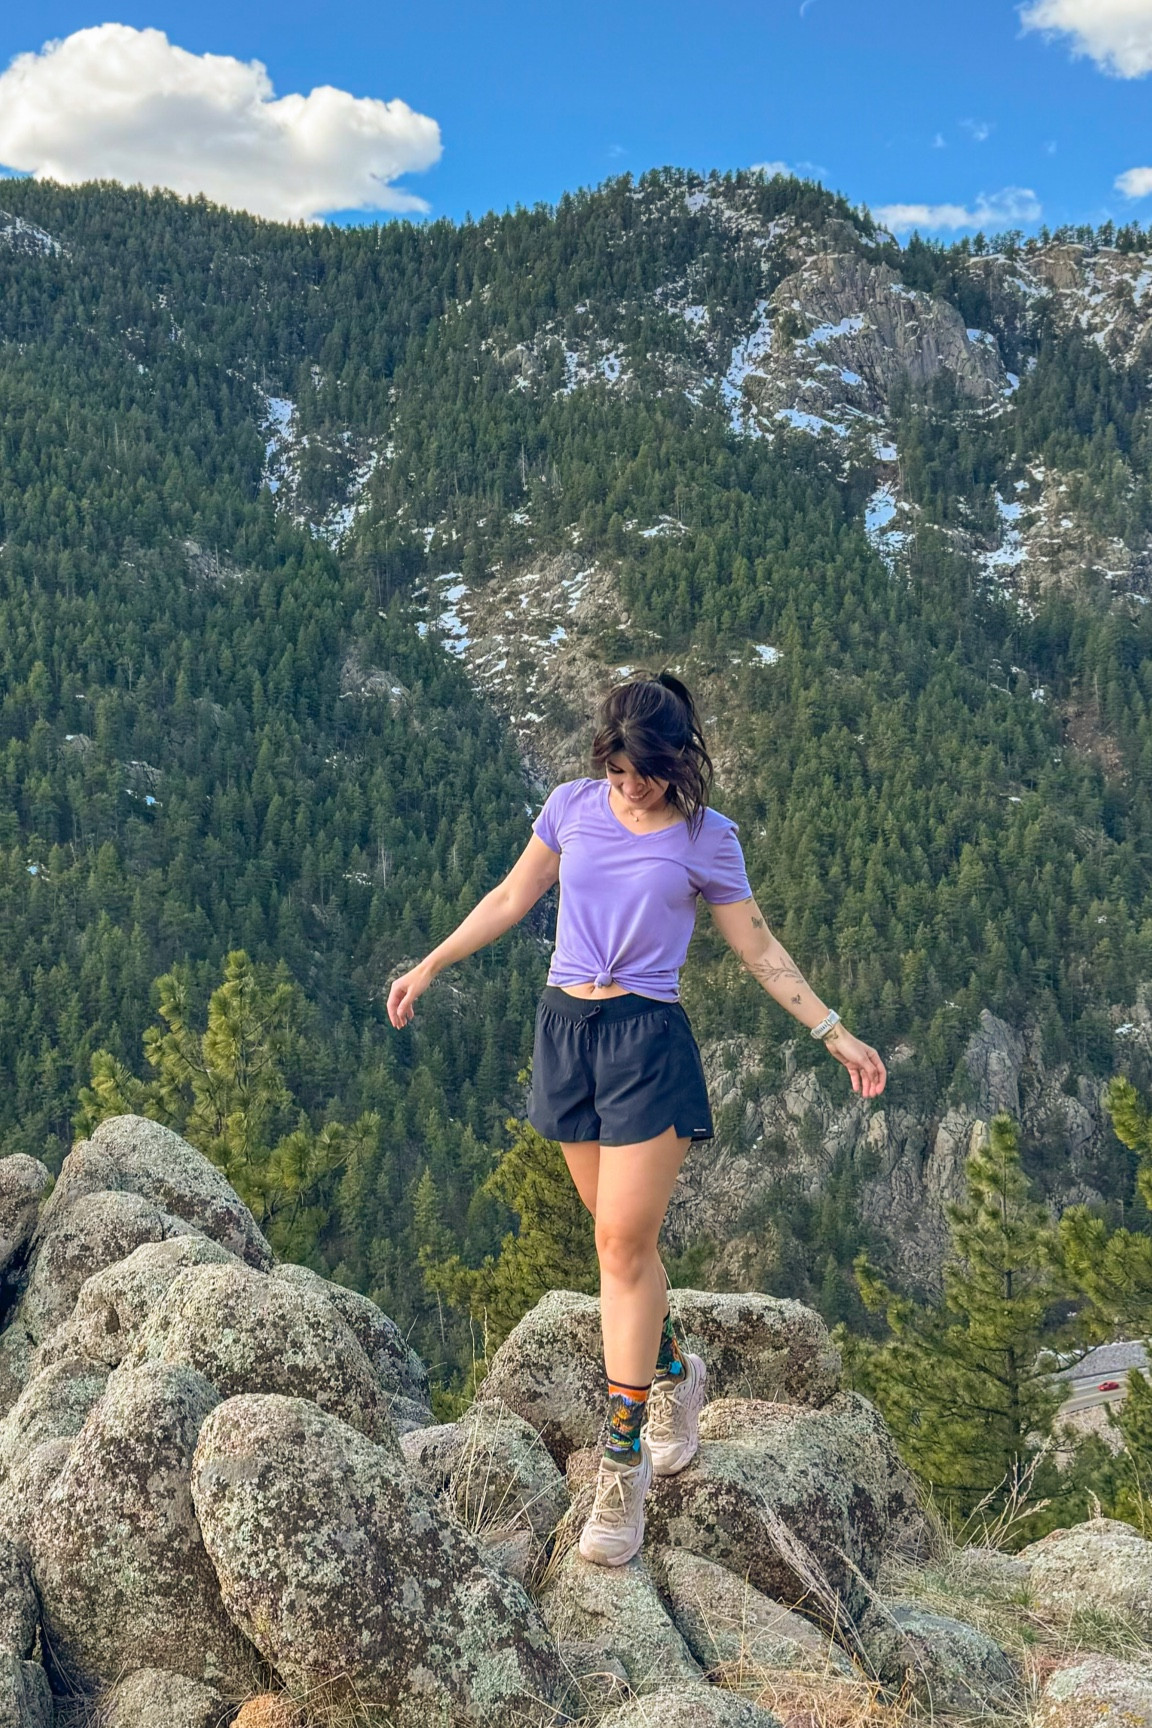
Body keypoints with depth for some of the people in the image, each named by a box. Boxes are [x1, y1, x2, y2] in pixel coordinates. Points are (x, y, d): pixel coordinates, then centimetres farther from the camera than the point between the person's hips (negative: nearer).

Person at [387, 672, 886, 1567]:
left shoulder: (706, 838, -2)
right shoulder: (573, 806, 5)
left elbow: (758, 947, 5)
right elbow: (512, 898, 16)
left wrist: (833, 1032, 2)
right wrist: (429, 966, 17)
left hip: (647, 1038, -4)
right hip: (566, 1026, 4)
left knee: (625, 1242, -8)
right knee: (622, 1234, 11)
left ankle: (624, 1458, 0)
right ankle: (674, 1372, 37)